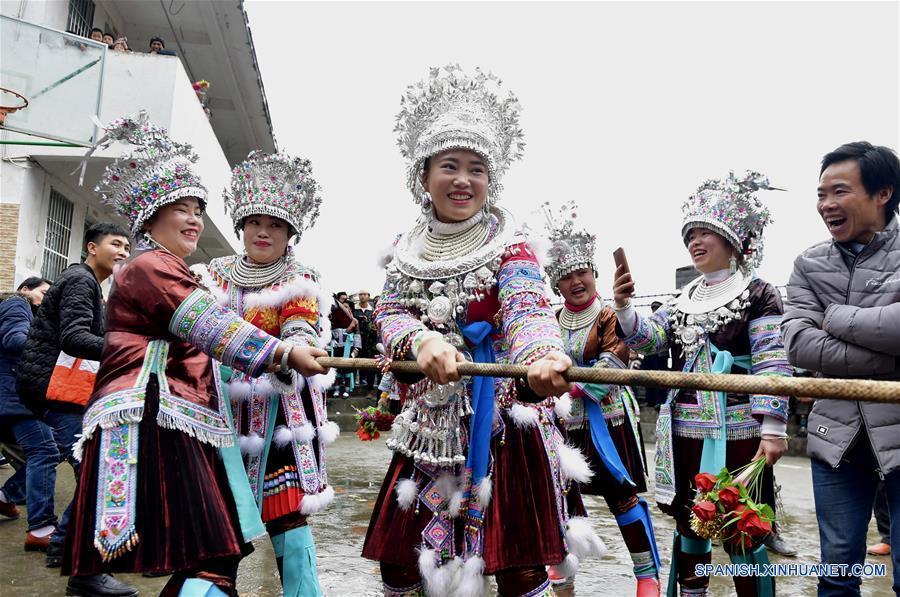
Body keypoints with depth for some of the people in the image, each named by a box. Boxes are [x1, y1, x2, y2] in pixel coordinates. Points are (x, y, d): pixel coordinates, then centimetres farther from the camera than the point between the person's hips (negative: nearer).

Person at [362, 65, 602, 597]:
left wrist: (540, 356, -44)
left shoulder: (508, 244, -4)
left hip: (502, 419, -4)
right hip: (430, 422, 4)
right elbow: (390, 313, -1)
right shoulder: (409, 250, 9)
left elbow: (527, 308, -20)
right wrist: (422, 341, -26)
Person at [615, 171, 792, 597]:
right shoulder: (682, 300, 14)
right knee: (689, 527, 17)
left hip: (736, 433, -6)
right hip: (684, 433, 6)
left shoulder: (758, 294, -3)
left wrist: (773, 428, -16)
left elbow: (772, 365, -10)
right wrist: (624, 308, -13)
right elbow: (648, 339, 5)